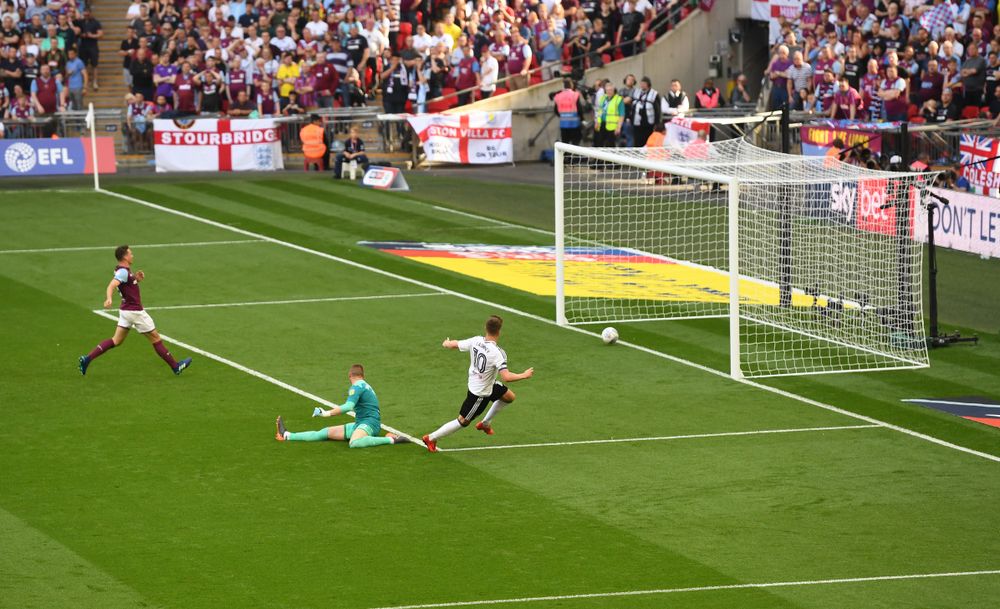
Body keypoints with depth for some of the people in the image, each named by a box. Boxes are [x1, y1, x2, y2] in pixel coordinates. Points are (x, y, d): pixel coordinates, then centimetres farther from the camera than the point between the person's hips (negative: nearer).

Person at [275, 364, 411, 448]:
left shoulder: (357, 387, -8)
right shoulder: (365, 386, 22)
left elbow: (348, 406, -22)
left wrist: (327, 413, -21)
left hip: (368, 423, -10)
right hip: (360, 423, 10)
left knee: (354, 443, -42)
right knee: (326, 432, 7)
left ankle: (391, 439, -31)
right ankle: (287, 436, 8)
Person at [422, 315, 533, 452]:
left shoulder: (476, 341, -16)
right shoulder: (497, 353, -35)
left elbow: (453, 344, -3)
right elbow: (506, 377, -38)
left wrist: (446, 343, 21)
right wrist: (524, 375, -22)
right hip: (480, 393, -8)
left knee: (509, 397, 24)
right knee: (463, 421, 9)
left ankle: (485, 423, 40)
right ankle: (431, 438, 18)